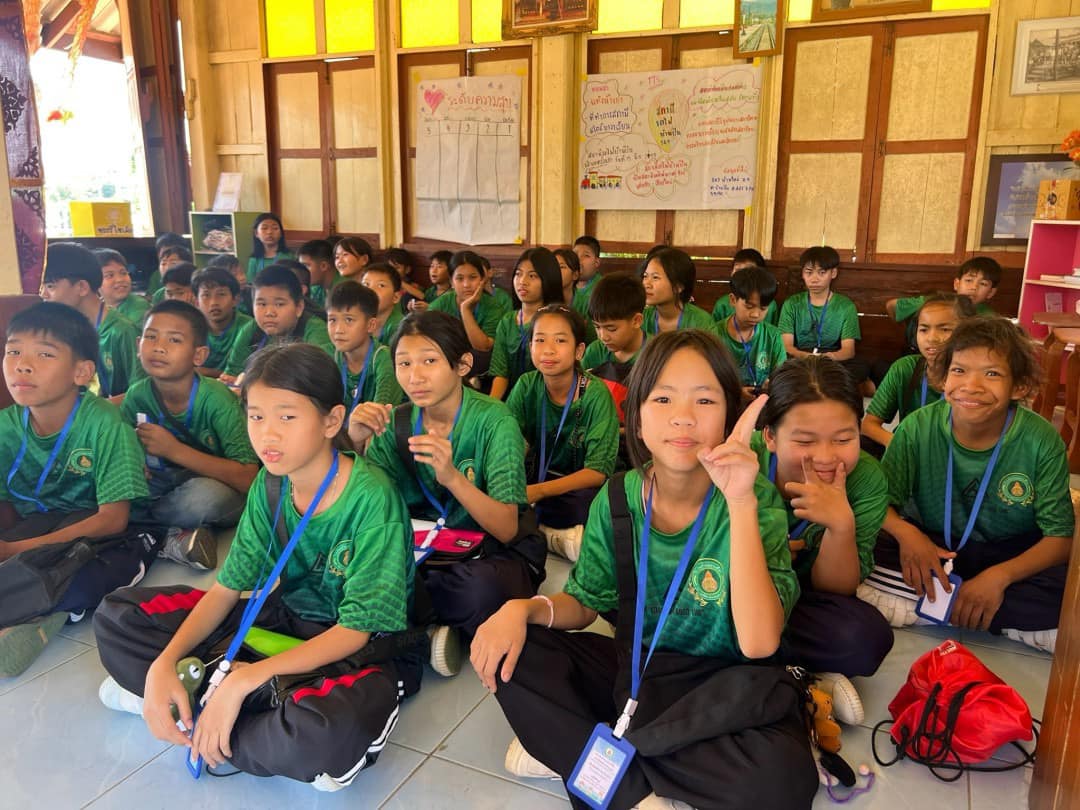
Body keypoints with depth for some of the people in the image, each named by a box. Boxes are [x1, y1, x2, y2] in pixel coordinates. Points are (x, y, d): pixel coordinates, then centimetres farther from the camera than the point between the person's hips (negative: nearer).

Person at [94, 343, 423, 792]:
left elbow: (356, 629, -23)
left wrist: (244, 680, -29)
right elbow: (227, 588, -2)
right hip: (286, 619, 6)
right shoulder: (270, 485, -5)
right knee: (117, 617, 0)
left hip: (360, 647, -6)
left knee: (330, 731, -42)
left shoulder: (370, 498, -24)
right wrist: (164, 663, -18)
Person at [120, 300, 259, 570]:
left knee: (205, 496, -37)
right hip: (163, 484, 4)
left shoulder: (216, 399, -22)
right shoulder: (138, 395, -9)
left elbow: (248, 478, -27)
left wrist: (175, 449, -29)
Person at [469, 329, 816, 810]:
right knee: (507, 651, -13)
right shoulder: (617, 500, -8)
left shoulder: (753, 500, -18)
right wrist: (523, 608, -16)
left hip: (719, 692, -2)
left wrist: (740, 502, -38)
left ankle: (573, 748, -16)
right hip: (632, 669, 3)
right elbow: (585, 603, 5)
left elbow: (758, 643, -31)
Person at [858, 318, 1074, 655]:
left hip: (1009, 557, 0)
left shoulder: (1042, 440, -13)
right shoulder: (918, 428, -12)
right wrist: (905, 532, -29)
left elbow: (1060, 537, -11)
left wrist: (999, 576, -28)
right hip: (929, 547, 1)